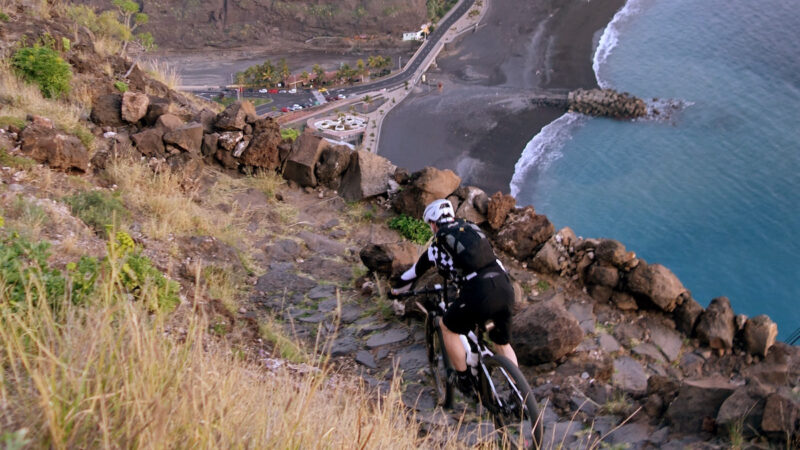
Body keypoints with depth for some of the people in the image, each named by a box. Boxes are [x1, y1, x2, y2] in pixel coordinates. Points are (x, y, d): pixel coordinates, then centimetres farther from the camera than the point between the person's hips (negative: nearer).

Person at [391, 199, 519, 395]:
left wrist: (397, 289, 46)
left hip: (479, 294, -5)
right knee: (503, 344, 25)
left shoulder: (438, 244, 12)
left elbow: (416, 270, 27)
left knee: (448, 327, 22)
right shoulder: (474, 229, 25)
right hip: (505, 289, 5)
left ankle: (463, 380, 26)